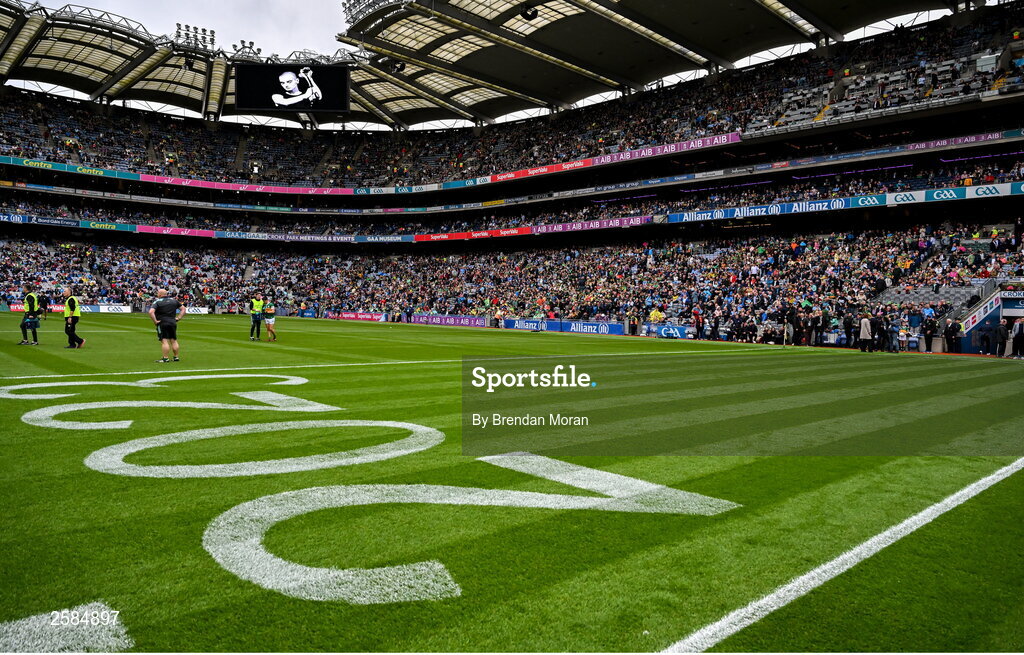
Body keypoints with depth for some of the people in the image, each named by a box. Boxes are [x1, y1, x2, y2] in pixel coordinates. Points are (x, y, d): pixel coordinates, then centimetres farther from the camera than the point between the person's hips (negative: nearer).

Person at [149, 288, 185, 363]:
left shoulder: (157, 301, -7)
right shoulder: (174, 300, 9)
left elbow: (151, 312, -20)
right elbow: (183, 309, 14)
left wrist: (155, 321, -12)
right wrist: (178, 318, 10)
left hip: (162, 323, -5)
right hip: (173, 323, 5)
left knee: (164, 341, -6)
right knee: (174, 341, 10)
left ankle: (165, 358, -9)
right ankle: (176, 357, 15)